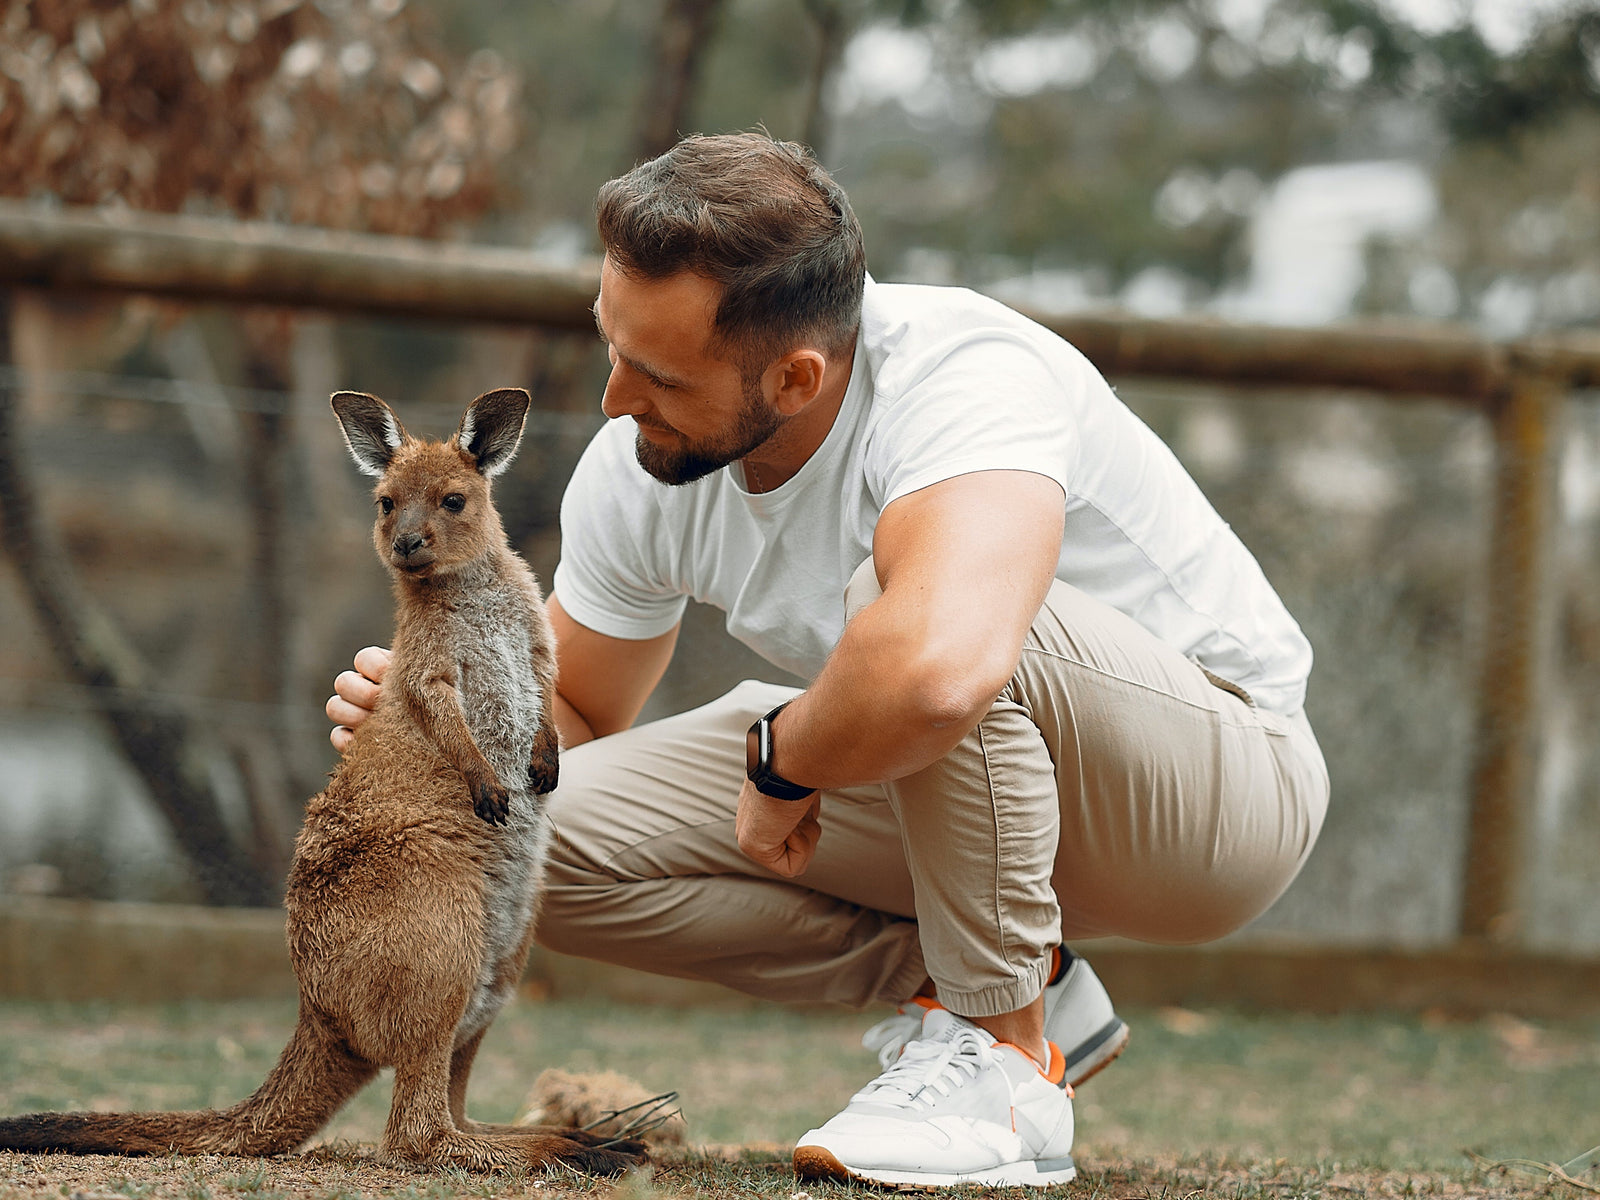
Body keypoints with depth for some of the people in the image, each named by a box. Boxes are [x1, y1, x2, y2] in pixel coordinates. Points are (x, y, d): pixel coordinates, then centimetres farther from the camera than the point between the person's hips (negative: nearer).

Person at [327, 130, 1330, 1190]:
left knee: (905, 599, -37)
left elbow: (936, 671, -55)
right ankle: (1029, 990, -1)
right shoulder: (636, 470, -11)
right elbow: (570, 719, 6)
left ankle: (1004, 1062, -20)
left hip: (1220, 773, -7)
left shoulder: (965, 378, -34)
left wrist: (780, 763, -34)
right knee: (555, 837, -11)